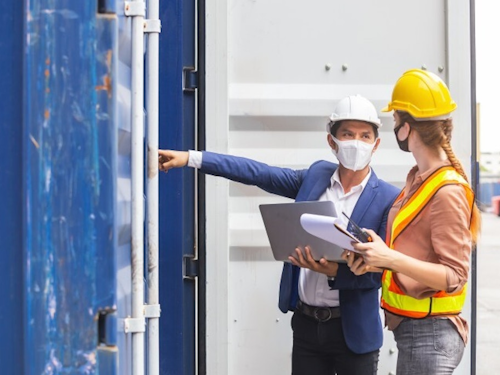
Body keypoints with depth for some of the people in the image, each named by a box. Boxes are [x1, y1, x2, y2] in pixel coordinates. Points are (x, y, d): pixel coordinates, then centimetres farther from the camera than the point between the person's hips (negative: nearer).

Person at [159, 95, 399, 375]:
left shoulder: (388, 199, -9)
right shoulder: (317, 175, 4)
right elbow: (257, 173, 7)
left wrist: (334, 271, -26)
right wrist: (191, 158, 4)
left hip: (352, 330, -3)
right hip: (306, 323, 4)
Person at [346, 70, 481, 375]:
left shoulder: (447, 191, -18)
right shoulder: (418, 178, 8)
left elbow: (455, 276, -19)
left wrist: (391, 258, -28)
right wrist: (375, 262, -3)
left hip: (430, 334, -8)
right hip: (410, 328, 8)